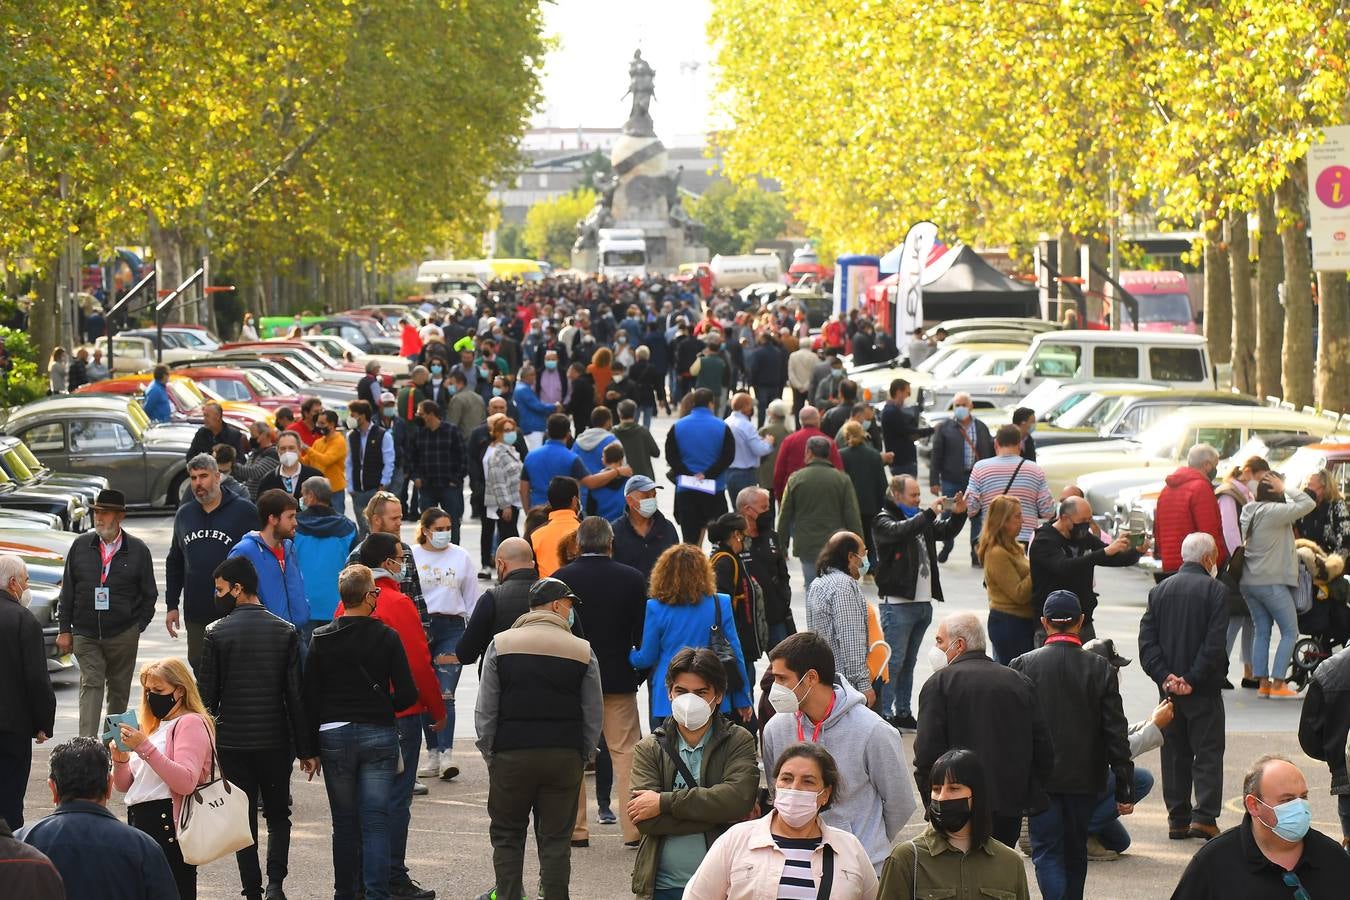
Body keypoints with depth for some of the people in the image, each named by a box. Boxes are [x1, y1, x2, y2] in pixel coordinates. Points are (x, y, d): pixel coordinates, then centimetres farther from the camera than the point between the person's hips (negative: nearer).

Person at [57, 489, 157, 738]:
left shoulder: (138, 550, -1)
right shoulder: (80, 546, 3)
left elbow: (149, 594, 6)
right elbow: (67, 590, 7)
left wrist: (138, 626, 0)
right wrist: (64, 630, 4)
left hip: (123, 635, 0)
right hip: (85, 634, 0)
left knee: (119, 689, 10)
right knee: (91, 684, -10)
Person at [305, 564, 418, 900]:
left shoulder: (322, 639, -1)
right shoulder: (387, 637, -6)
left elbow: (310, 695, 0)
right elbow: (407, 693, -8)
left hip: (334, 735, 2)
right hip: (379, 734, -2)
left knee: (344, 822, 12)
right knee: (376, 822, 0)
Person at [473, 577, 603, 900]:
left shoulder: (500, 644, 0)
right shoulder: (583, 652, 0)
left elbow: (485, 710, 1)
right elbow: (594, 716, 3)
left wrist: (489, 753, 9)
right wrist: (581, 756, 13)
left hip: (512, 754, 0)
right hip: (566, 758, 0)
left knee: (507, 834, 12)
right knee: (556, 838, 7)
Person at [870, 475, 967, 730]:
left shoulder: (920, 519, 16)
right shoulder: (883, 521, -7)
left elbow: (946, 531, 21)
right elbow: (900, 530, -27)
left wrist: (957, 514, 2)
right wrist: (929, 513, -26)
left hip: (923, 602, 8)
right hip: (897, 602, -8)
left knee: (909, 661, 14)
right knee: (893, 661, -9)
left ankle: (903, 713, 21)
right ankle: (883, 715, -7)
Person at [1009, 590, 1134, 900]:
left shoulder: (1023, 666, -9)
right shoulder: (1101, 670, -7)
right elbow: (1116, 734, -6)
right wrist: (1125, 790, 0)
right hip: (1085, 778, 2)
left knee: (1047, 852, 1)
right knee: (1075, 852, 17)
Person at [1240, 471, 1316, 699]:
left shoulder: (1248, 511, 5)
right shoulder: (1275, 512, -18)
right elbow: (1308, 504, -16)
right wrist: (1285, 490, -7)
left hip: (1249, 582, 8)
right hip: (1271, 583, -8)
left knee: (1261, 631, 11)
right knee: (1290, 632, 0)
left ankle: (1263, 683, 8)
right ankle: (1277, 684, -6)